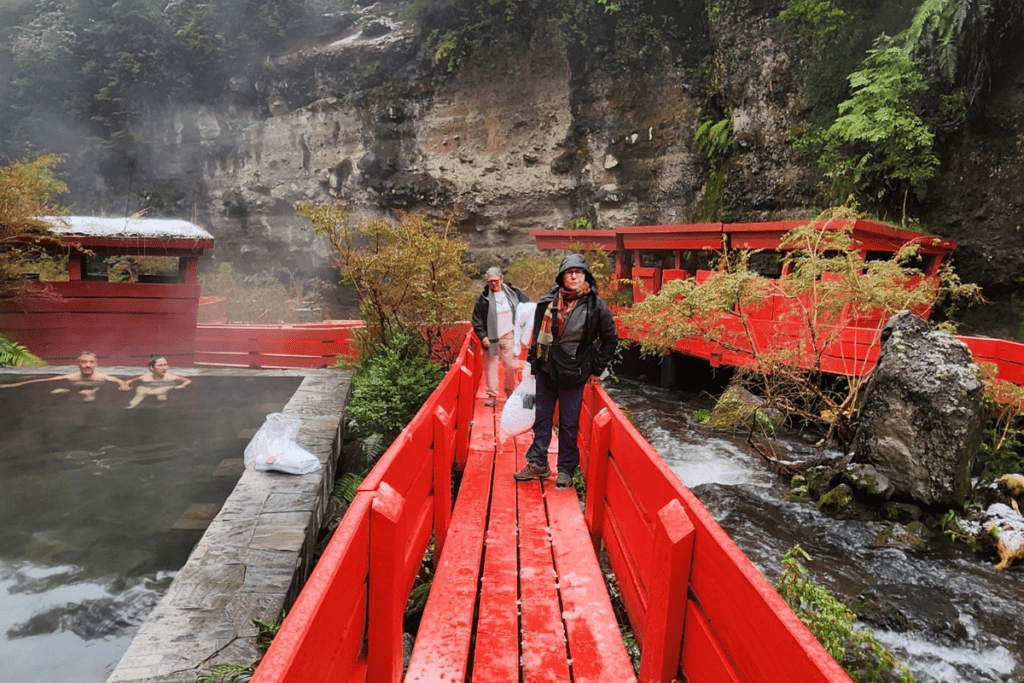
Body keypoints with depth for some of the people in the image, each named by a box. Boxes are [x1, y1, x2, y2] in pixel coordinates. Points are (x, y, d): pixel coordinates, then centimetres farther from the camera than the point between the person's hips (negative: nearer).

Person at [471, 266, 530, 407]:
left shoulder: (512, 293, 3)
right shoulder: (484, 298, -2)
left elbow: (527, 304, 17)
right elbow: (477, 319, 1)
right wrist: (482, 336, -9)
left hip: (508, 337, 1)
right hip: (491, 338, -1)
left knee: (512, 366, 3)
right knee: (491, 366, 2)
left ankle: (510, 390, 26)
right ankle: (492, 395, 12)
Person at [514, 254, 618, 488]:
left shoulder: (596, 305, -6)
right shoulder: (549, 301, 2)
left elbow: (610, 339, 2)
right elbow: (538, 332, 15)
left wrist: (597, 369, 2)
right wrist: (533, 359, 13)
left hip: (573, 373, -3)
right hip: (546, 370, 4)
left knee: (569, 423, 4)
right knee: (542, 417, 12)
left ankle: (566, 469, 17)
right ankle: (538, 464, 24)